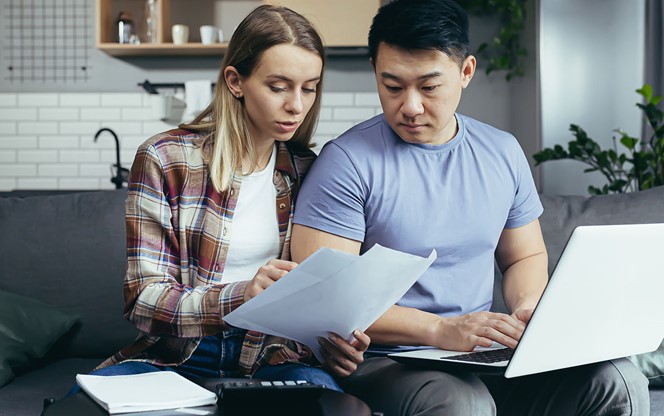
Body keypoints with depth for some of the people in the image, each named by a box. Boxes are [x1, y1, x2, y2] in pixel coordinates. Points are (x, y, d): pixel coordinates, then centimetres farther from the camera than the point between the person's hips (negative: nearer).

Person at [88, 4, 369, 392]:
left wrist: (331, 336, -12)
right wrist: (240, 296, -29)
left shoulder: (306, 170, 6)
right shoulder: (163, 160, -5)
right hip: (176, 355, -1)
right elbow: (144, 300, -11)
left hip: (270, 357, 1)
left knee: (318, 387, -34)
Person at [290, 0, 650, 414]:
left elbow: (526, 256, 22)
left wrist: (527, 308, -2)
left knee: (620, 381, -16)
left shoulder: (503, 152, 9)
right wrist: (440, 330, -23)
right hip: (385, 362, -5)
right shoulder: (348, 162, -10)